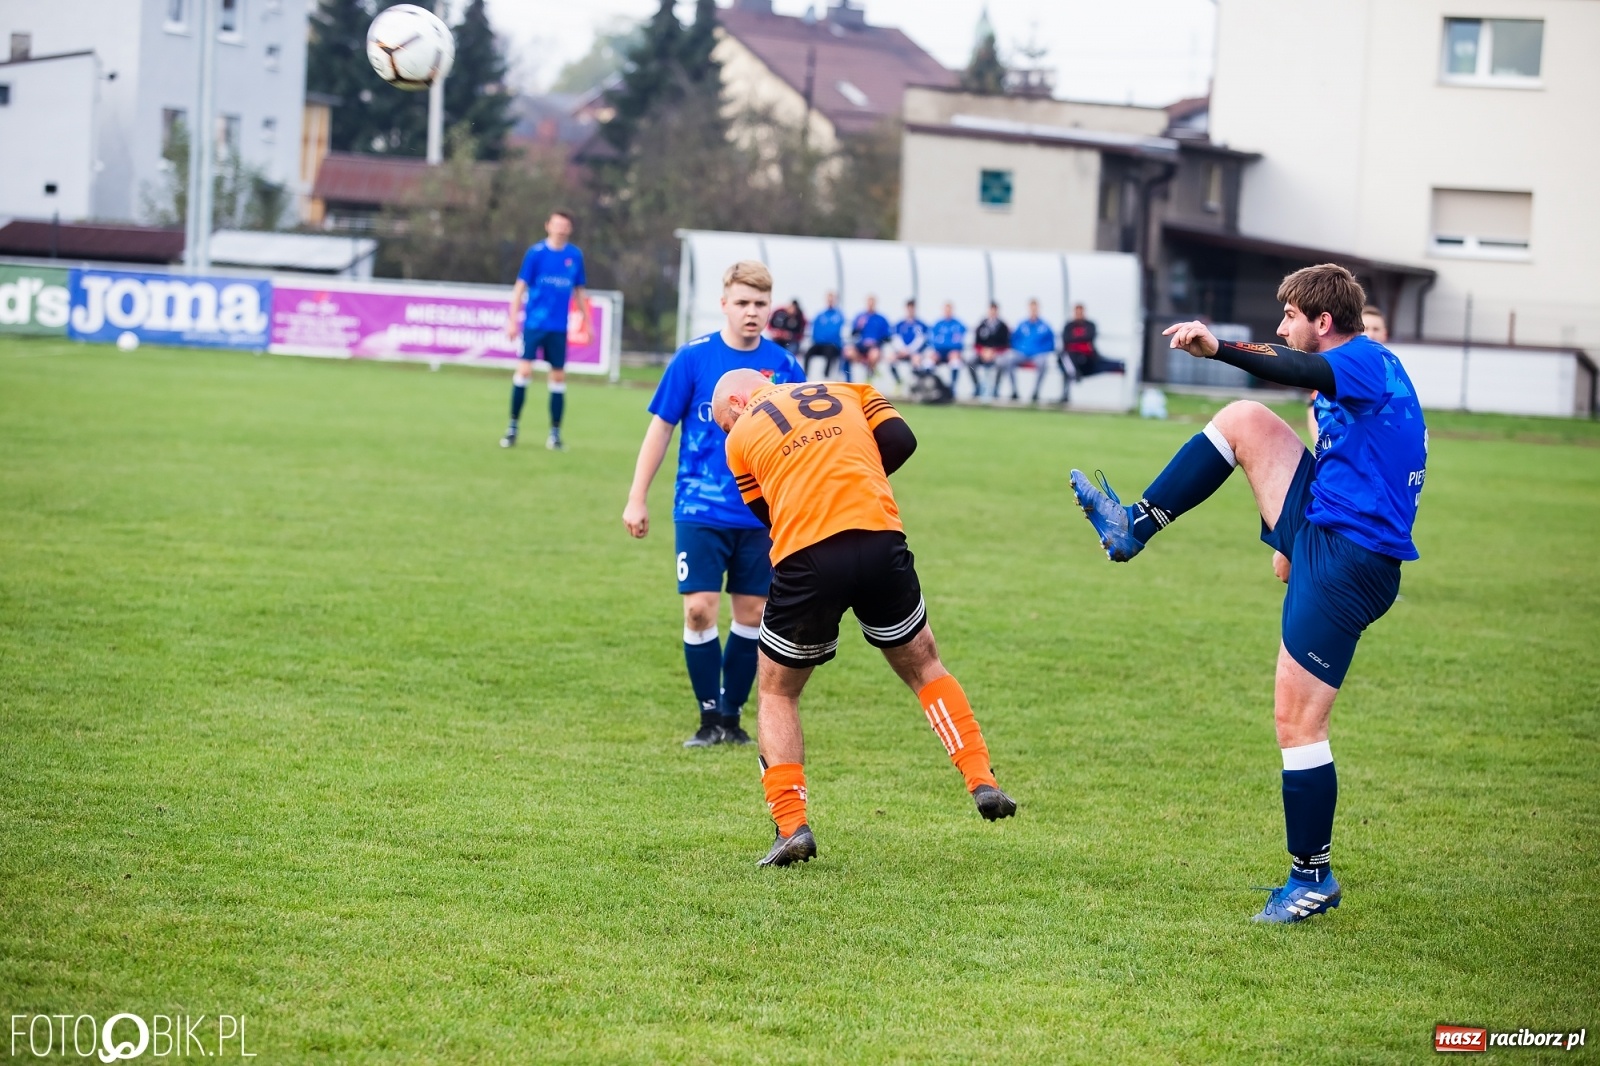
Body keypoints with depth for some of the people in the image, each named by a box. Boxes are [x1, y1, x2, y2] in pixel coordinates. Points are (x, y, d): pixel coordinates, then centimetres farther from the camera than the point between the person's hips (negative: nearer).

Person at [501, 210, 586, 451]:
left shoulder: (575, 255, 5)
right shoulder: (536, 253, -4)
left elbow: (578, 291, 15)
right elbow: (520, 287, -2)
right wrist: (513, 319, -7)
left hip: (559, 327, 3)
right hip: (534, 323, -3)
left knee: (558, 376, 4)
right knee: (524, 370, -11)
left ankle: (555, 433, 13)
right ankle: (513, 427, -1)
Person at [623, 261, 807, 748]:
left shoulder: (784, 367, 0)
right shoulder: (694, 358, -5)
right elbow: (661, 428, 1)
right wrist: (637, 499, 0)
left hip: (761, 515, 2)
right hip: (700, 510, -2)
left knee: (752, 613, 6)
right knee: (699, 609, -9)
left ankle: (732, 715, 20)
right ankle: (709, 719, 5)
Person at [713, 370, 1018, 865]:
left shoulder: (740, 438, 15)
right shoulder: (846, 392, 22)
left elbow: (766, 512, 17)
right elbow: (900, 441, 9)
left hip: (805, 561, -2)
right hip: (881, 544, 2)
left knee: (777, 694, 17)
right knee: (923, 667, 23)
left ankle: (791, 825, 3)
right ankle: (981, 781, 10)